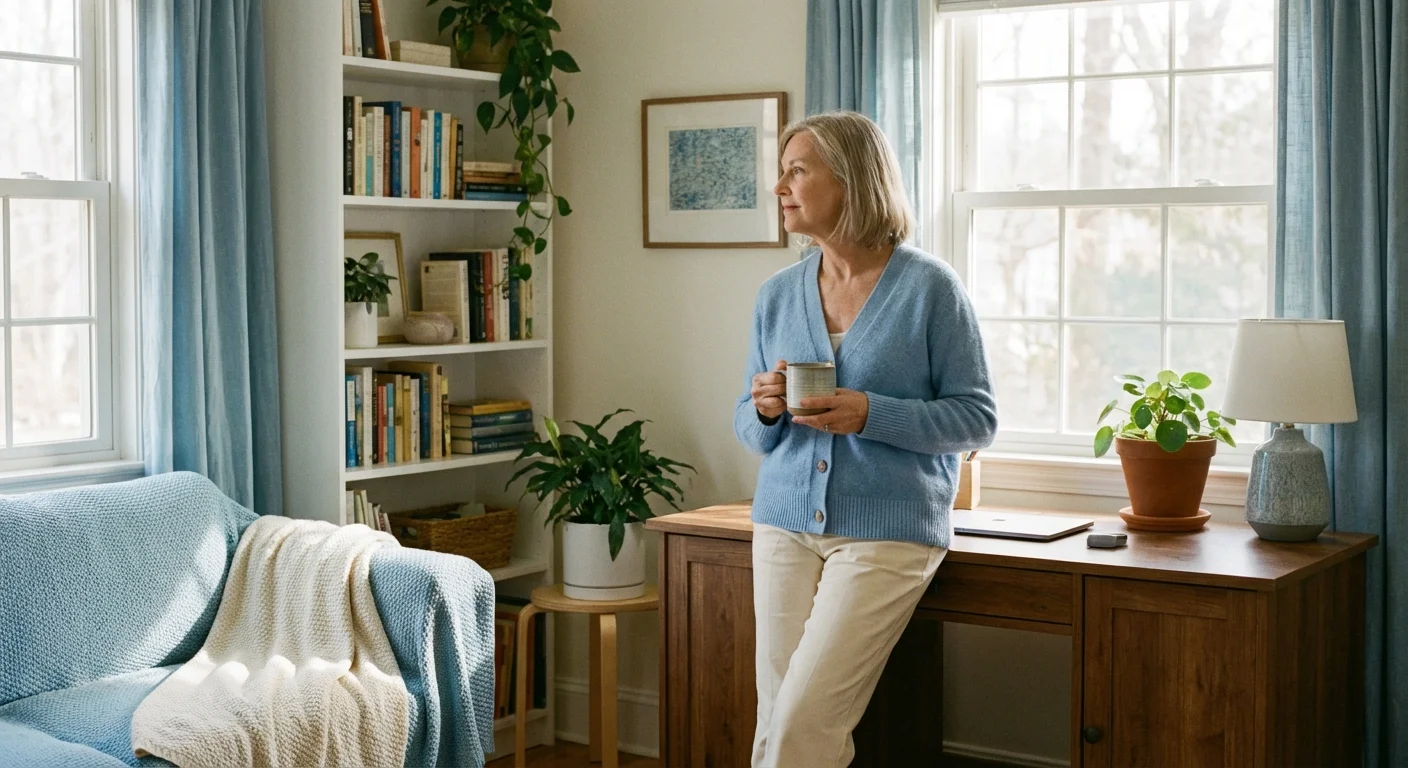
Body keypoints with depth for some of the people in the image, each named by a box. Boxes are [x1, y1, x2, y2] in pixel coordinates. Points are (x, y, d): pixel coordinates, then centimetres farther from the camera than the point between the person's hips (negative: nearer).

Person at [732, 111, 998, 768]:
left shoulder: (929, 286, -5)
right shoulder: (777, 295, 9)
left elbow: (977, 417, -5)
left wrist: (870, 415, -18)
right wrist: (765, 410, -8)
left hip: (888, 533, -5)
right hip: (786, 523, 5)